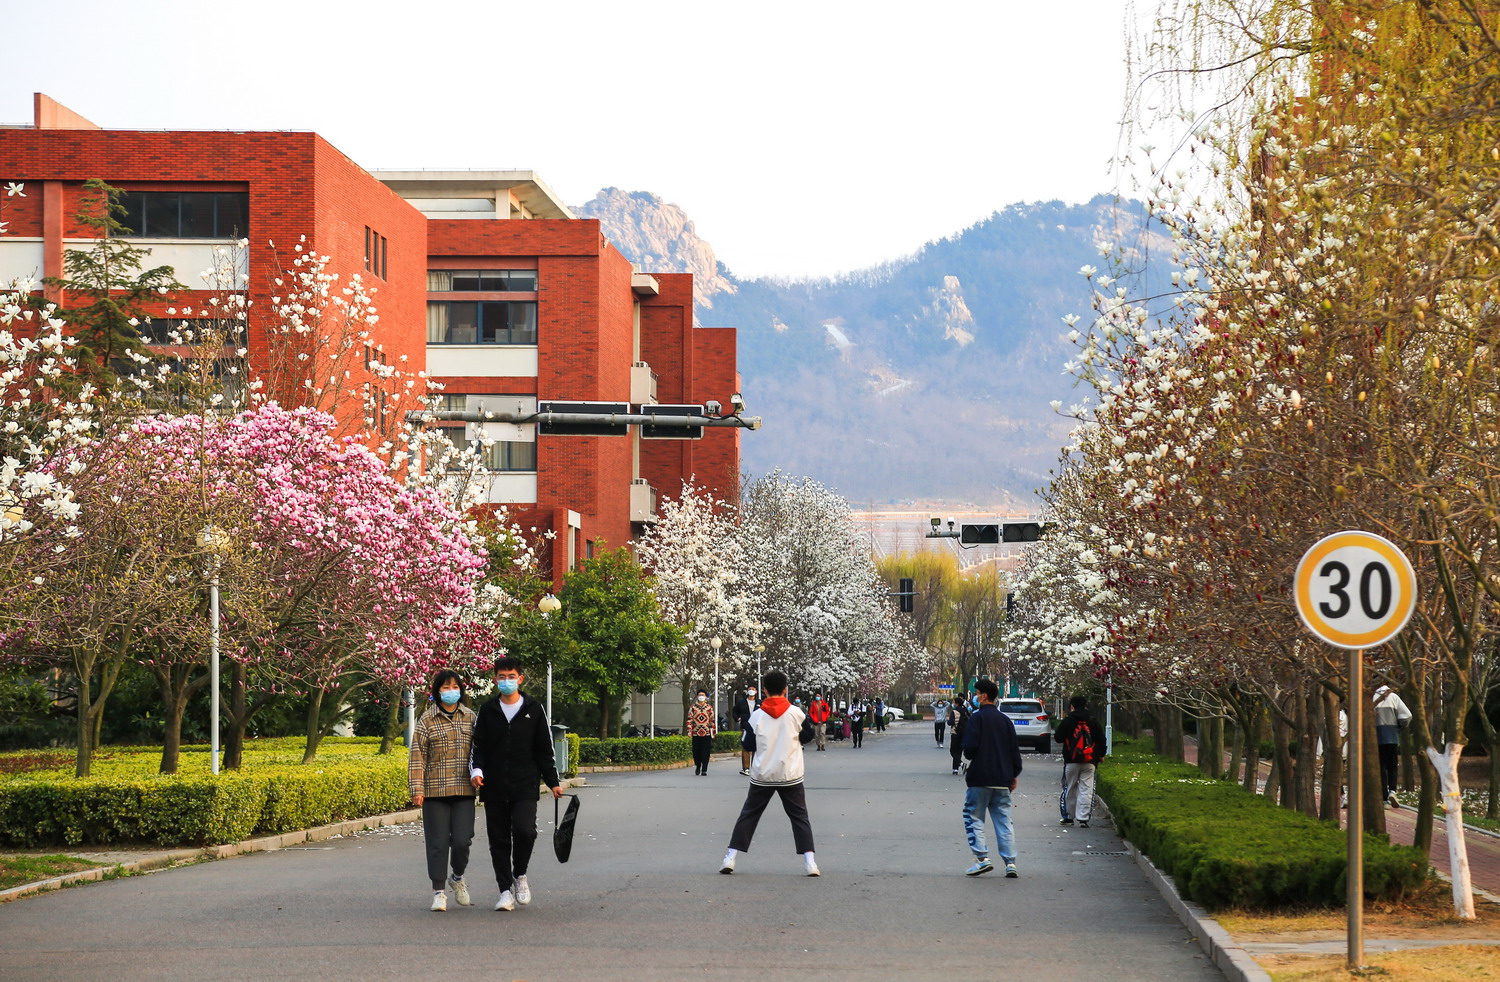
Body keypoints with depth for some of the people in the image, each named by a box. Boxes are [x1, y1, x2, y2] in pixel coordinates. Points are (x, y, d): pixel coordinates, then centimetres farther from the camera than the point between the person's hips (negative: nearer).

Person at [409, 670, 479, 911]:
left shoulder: (471, 718, 9)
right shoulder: (427, 721, 1)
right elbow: (417, 756, -2)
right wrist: (417, 788, -9)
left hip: (464, 791, 2)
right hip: (435, 790, -2)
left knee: (462, 840, -6)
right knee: (438, 842, 0)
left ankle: (457, 877, 23)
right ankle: (439, 891, 10)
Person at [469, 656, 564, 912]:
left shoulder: (534, 710, 6)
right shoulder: (487, 711, 9)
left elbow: (544, 750, 10)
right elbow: (478, 746, 7)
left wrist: (553, 782, 6)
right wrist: (476, 770, -12)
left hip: (525, 787, -2)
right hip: (494, 790, 2)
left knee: (524, 831, -19)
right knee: (499, 841, 3)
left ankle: (520, 875, 6)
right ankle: (506, 890, 12)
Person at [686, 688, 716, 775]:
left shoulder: (709, 708, 7)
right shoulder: (693, 707, 4)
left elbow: (712, 720, 10)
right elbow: (689, 720, 1)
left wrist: (714, 732, 9)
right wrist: (689, 731, -7)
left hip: (706, 733, 0)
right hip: (696, 733, 0)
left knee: (705, 753, -4)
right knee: (696, 752, 7)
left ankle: (704, 770, -1)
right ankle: (697, 766, 31)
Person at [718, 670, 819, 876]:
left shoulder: (757, 715, -4)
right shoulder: (795, 713, -5)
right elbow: (808, 736, 7)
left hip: (762, 775, 1)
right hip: (790, 775, -1)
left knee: (748, 815, 10)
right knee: (799, 817, 6)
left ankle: (730, 859, 6)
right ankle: (810, 862, -5)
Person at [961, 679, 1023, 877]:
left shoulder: (976, 718, -9)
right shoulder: (1005, 720, 11)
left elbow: (970, 747, -17)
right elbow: (1015, 749, 11)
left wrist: (968, 755, 5)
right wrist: (1015, 774, 17)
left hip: (980, 779, -6)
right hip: (1002, 779, 6)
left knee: (973, 817, 4)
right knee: (1003, 820, 7)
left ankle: (982, 858, -8)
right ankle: (1010, 862, -1)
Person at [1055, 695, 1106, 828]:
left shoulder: (1067, 722, -5)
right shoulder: (1093, 722, 4)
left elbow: (1058, 738, 1)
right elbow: (1101, 740, 8)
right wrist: (1100, 755, 23)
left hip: (1071, 761, -1)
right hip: (1089, 762, 1)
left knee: (1070, 789, 12)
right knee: (1086, 789, 0)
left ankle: (1069, 816, 17)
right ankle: (1083, 818, -6)